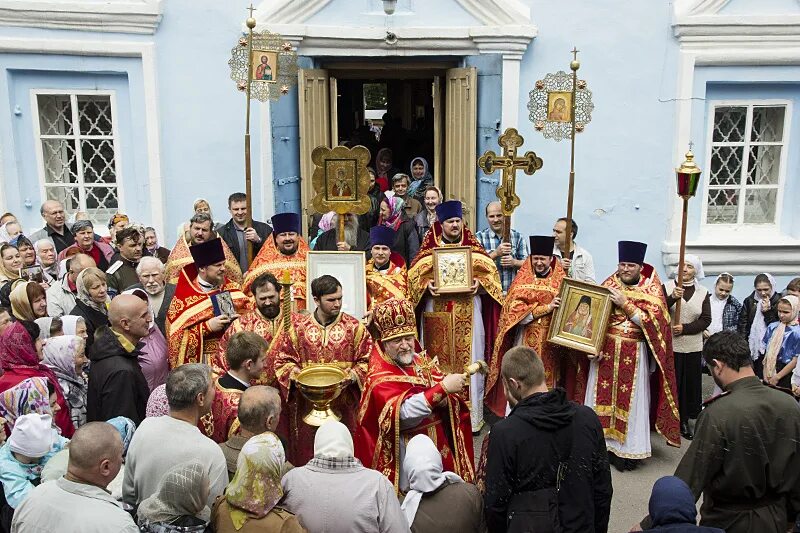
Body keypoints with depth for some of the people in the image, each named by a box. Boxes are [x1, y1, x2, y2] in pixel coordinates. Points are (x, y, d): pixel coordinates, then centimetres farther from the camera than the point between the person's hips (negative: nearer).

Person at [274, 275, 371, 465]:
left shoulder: (354, 327, 0)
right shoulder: (298, 327, 3)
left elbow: (366, 361, 1)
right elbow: (283, 361, 7)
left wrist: (352, 376, -16)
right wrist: (296, 376, -11)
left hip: (343, 406, -1)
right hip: (307, 405, 1)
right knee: (306, 453, 7)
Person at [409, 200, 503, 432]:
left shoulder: (474, 248, 8)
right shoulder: (429, 249, 7)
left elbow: (490, 274, 5)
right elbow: (415, 275, 3)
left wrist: (479, 284, -14)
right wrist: (427, 285, -16)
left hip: (468, 315, 0)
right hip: (437, 315, 0)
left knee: (469, 361, 1)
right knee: (439, 362, 1)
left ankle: (472, 417, 11)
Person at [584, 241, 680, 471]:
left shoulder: (651, 289, 0)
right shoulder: (609, 285, 5)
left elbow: (652, 322, -12)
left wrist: (625, 304, -16)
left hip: (634, 355, -2)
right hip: (606, 351, 2)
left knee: (629, 400, 3)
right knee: (603, 397, 6)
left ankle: (627, 450, 11)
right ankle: (601, 444, 16)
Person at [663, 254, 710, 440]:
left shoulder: (702, 293, 5)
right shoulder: (668, 286, 0)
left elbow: (706, 320, 1)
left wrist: (685, 328, -13)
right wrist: (672, 298, -24)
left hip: (692, 347, 2)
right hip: (669, 345, -2)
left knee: (690, 383, 6)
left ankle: (684, 421, 17)